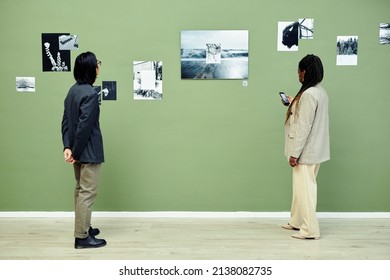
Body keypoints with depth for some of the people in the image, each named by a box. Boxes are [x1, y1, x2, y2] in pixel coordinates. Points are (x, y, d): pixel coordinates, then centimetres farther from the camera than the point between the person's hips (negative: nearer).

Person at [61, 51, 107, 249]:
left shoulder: (73, 90, 9)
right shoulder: (90, 94, -19)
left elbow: (66, 121, 7)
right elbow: (84, 126, -22)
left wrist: (67, 146, 2)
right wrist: (76, 151, -15)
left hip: (79, 150, 10)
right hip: (88, 151, -9)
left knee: (81, 190, 18)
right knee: (87, 192, -2)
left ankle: (83, 227, 31)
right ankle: (82, 237, 5)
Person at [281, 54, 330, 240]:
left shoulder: (308, 94, -21)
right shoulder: (320, 91, 10)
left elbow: (304, 127, -23)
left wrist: (295, 153, -20)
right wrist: (293, 104, 29)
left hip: (306, 151, -10)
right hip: (313, 150, 10)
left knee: (305, 189, -1)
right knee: (301, 187, 19)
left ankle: (311, 230, 7)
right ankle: (297, 222, 31)